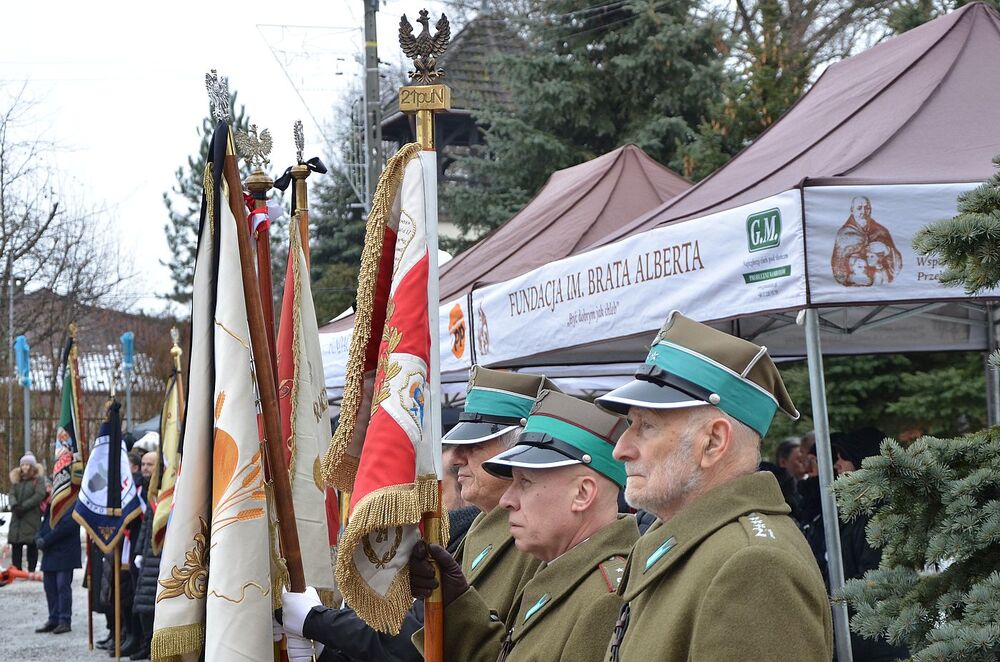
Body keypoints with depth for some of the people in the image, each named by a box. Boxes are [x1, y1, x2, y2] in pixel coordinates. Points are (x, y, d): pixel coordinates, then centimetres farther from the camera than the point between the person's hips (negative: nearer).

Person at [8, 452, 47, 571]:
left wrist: (23, 506, -16)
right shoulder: (16, 479, 17)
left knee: (32, 545, -3)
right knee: (16, 544, 1)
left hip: (32, 518, -5)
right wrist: (14, 505, -16)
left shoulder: (39, 479, 0)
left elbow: (40, 495, -11)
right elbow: (12, 494, 6)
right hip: (17, 518, 5)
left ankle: (31, 571, 1)